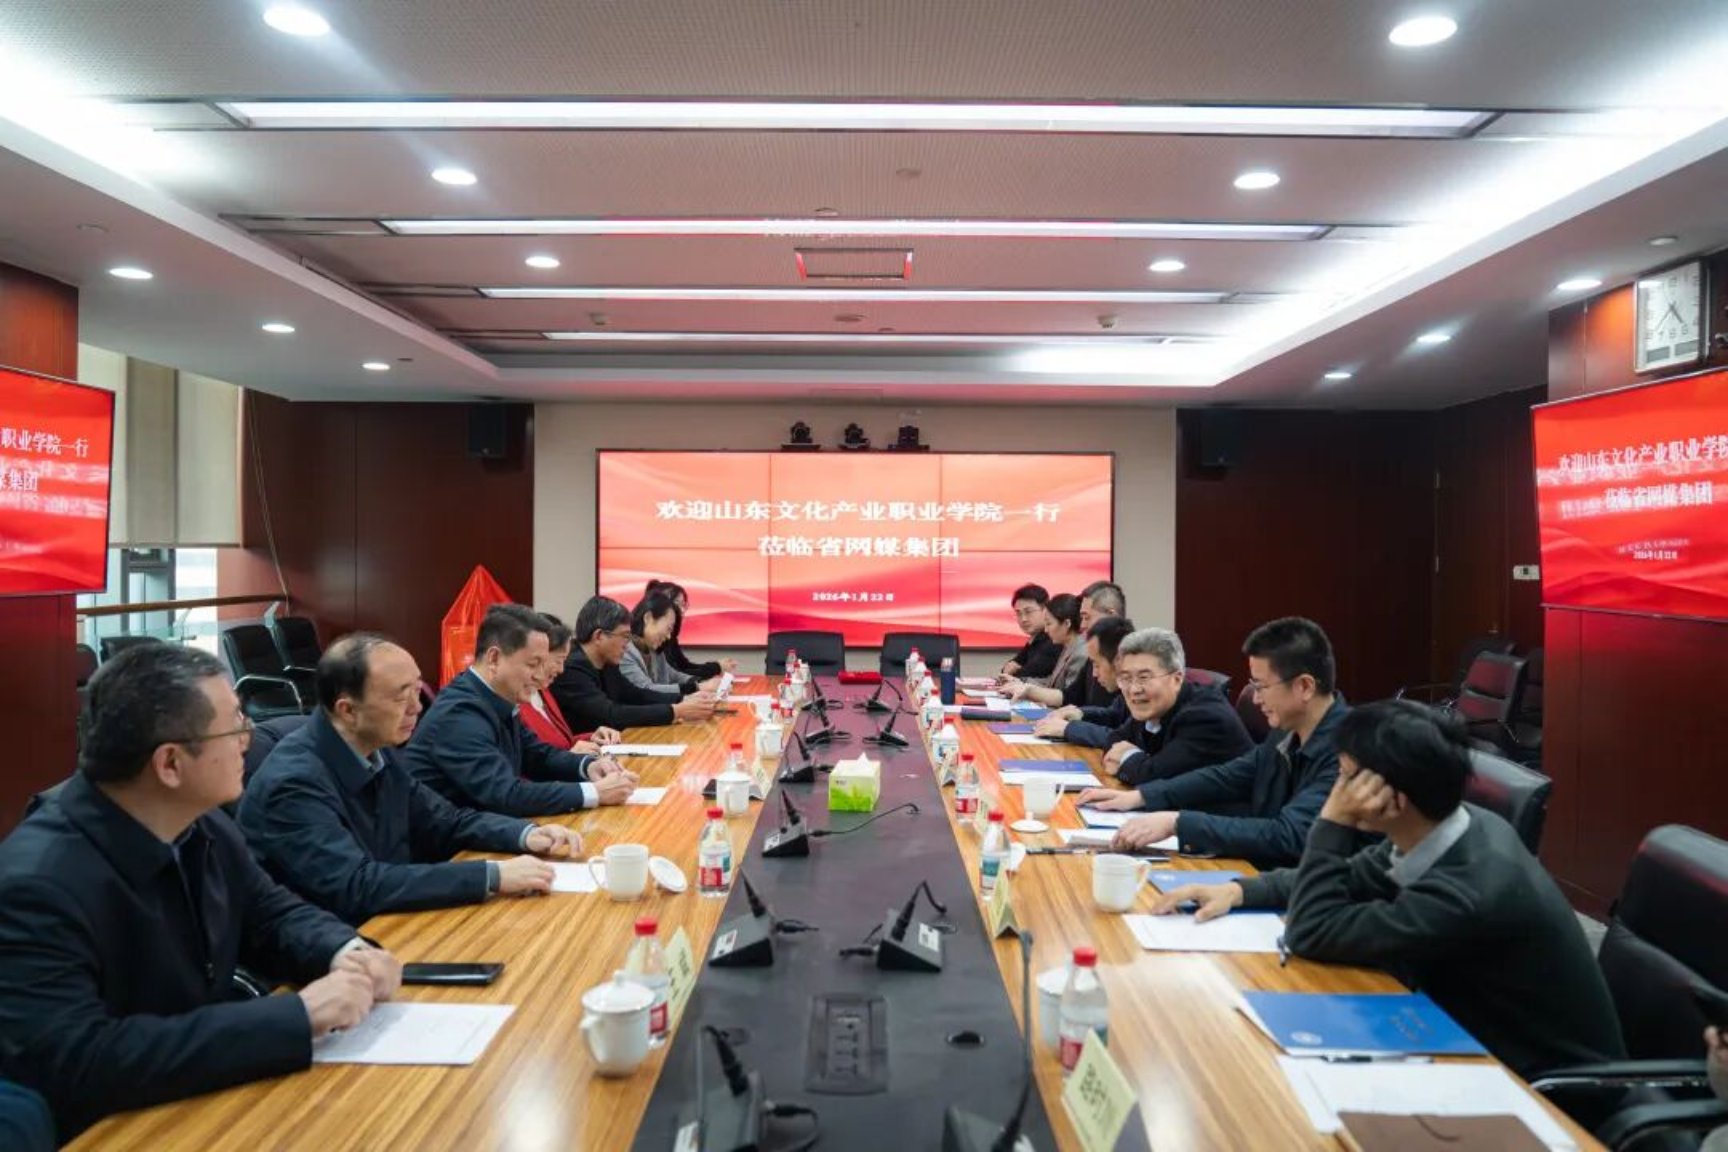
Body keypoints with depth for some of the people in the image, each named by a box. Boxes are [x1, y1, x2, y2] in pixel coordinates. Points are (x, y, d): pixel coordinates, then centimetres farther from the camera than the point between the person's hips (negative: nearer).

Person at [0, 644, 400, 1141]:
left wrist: (344, 951, -12)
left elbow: (271, 913, 11)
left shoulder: (202, 826, -3)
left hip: (216, 1099, 7)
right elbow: (73, 1064, -33)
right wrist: (297, 1017, -33)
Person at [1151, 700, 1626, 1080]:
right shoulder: (1454, 825, -8)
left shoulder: (1470, 892, -33)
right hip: (1488, 1046, 7)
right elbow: (1348, 878, 7)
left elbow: (1311, 933, -26)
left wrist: (1332, 822, -24)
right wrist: (1238, 891, -3)